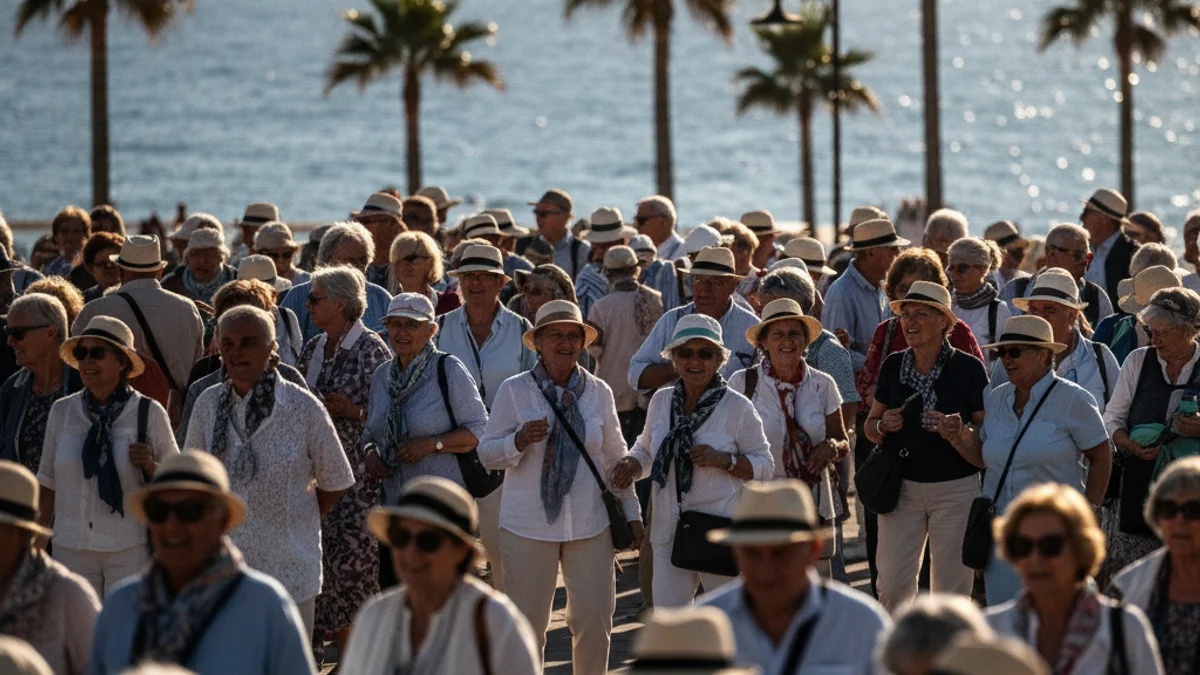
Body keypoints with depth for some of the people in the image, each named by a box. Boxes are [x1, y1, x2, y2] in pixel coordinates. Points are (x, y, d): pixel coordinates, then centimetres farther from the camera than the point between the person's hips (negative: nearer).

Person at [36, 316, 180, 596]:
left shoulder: (149, 413, -1)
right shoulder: (62, 412, 6)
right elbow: (48, 483, 13)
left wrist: (150, 466, -13)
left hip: (129, 549, -2)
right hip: (72, 548, 2)